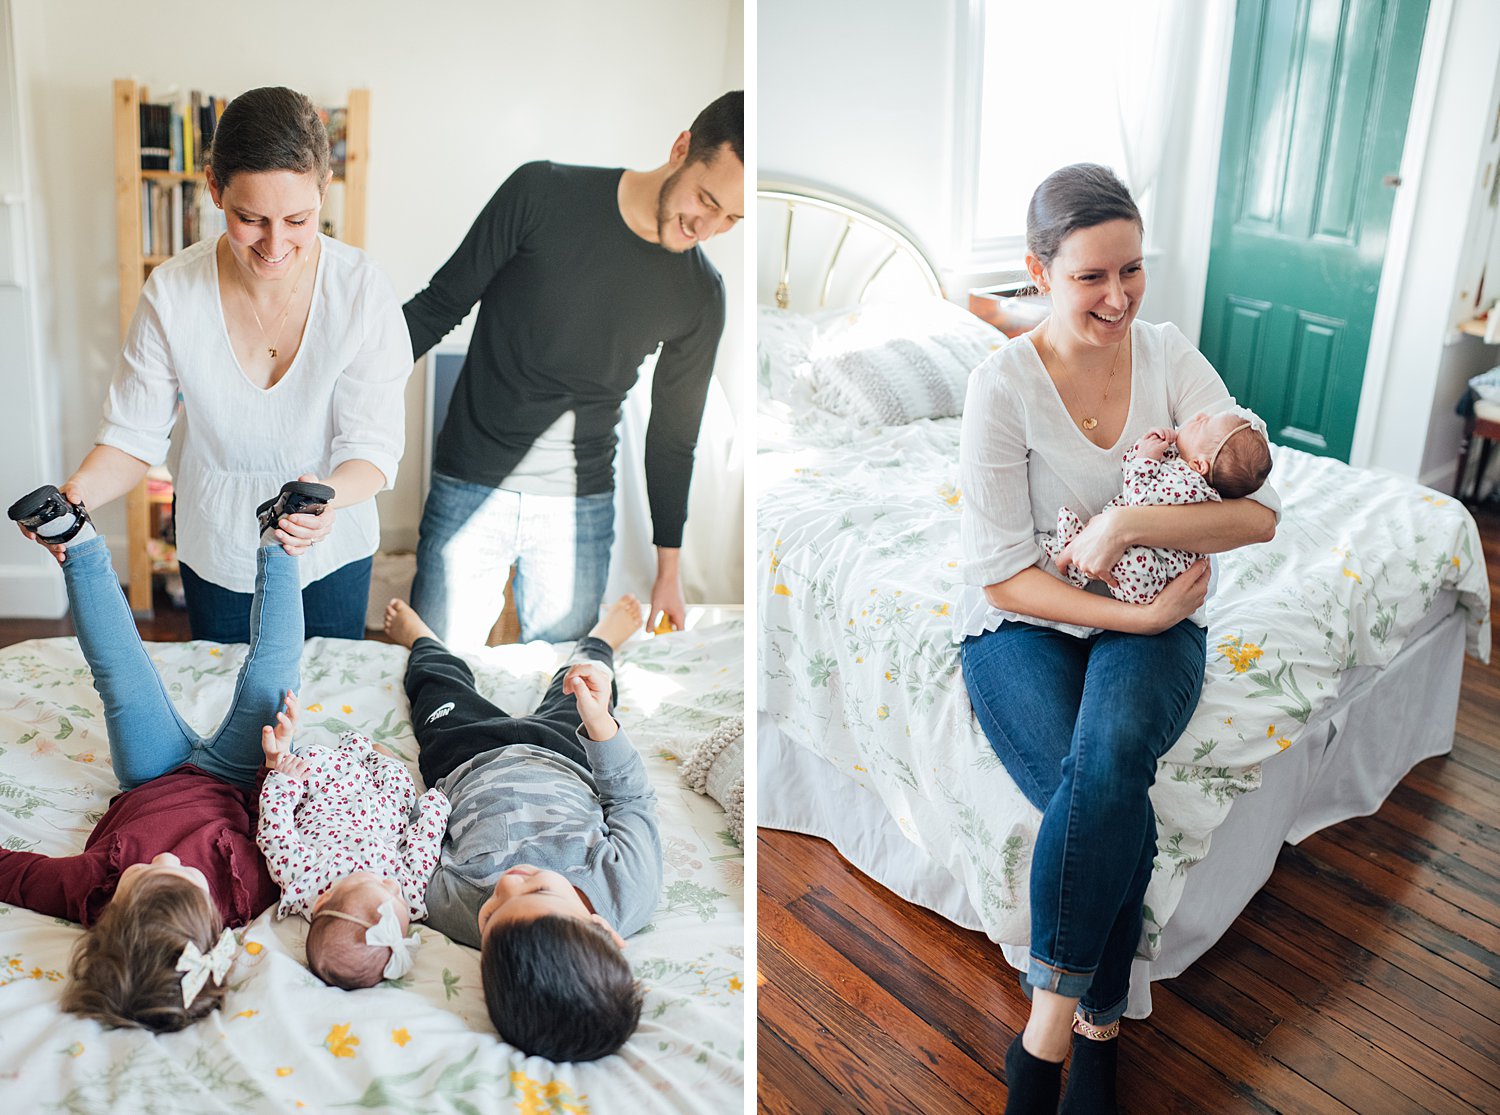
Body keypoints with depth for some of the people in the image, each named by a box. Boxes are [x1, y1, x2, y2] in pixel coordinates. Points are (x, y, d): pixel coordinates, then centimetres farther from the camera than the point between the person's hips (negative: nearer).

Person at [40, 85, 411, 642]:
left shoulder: (363, 292, -23)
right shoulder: (171, 293, -18)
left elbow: (373, 446, -20)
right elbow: (134, 432, -12)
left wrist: (328, 495, -42)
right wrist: (77, 492, -32)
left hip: (331, 551, -1)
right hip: (215, 551, 1)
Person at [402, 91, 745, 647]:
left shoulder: (700, 297, 0)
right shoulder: (543, 194, -7)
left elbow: (674, 434, 9)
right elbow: (441, 303, 0)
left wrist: (669, 568, 11)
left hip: (581, 511, 2)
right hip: (468, 492, -1)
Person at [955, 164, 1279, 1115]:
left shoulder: (1172, 359, -3)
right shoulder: (1004, 385, -12)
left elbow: (1261, 511, -9)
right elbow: (1002, 572, -13)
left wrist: (1130, 524, -22)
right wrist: (1133, 615, -20)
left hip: (1151, 621, 2)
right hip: (1025, 622, -1)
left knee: (1110, 753, -32)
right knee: (1118, 810, -28)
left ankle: (1049, 1022, -18)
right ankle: (1098, 1029, -8)